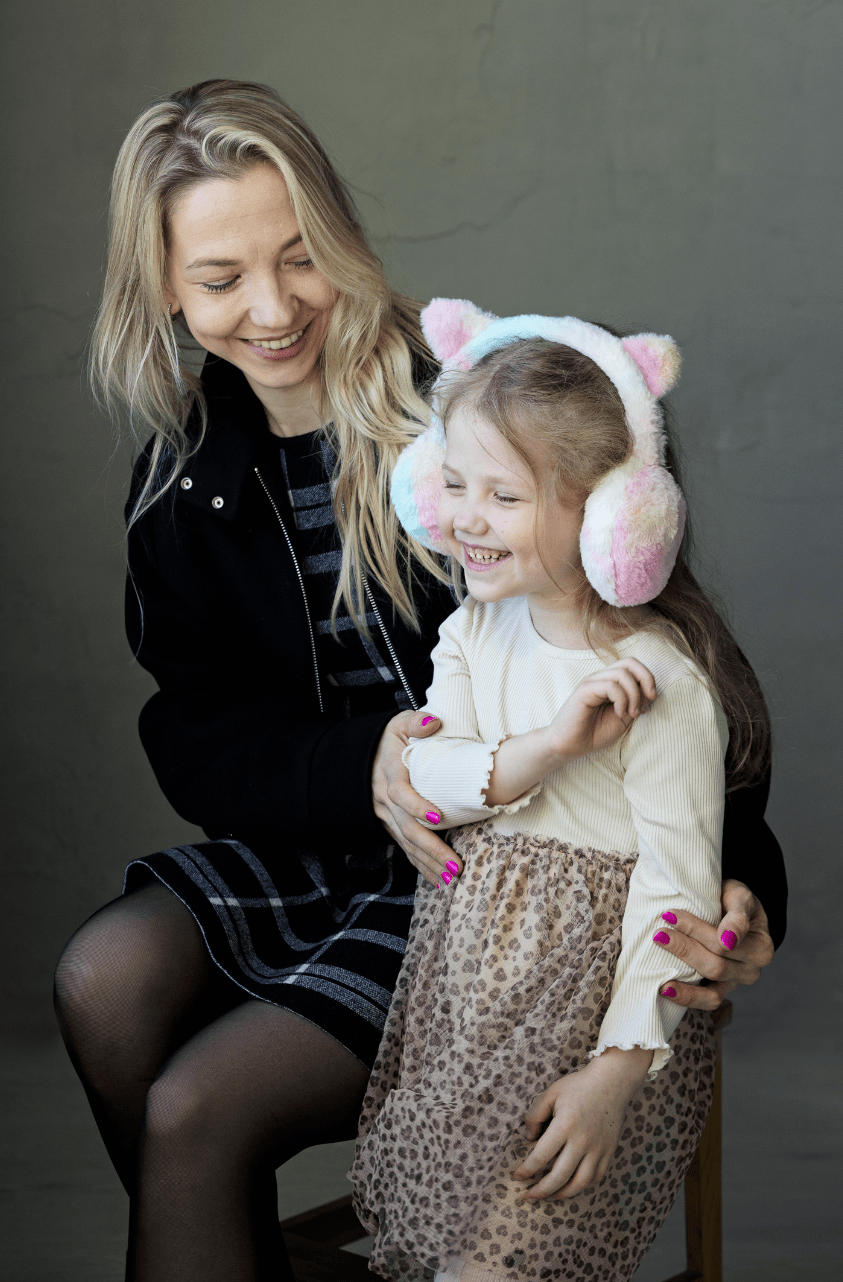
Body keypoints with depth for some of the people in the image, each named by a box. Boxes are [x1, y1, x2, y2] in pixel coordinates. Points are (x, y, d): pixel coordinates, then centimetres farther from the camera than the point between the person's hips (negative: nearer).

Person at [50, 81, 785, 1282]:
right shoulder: (187, 481, 4)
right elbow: (198, 740, 1)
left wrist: (735, 879, -29)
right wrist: (361, 765, -21)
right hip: (321, 843, 6)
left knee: (197, 1110, -20)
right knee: (106, 977, -21)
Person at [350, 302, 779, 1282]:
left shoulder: (663, 678, -18)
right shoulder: (475, 629, 4)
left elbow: (676, 881, -17)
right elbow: (422, 776, -6)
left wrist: (616, 1072, -21)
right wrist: (548, 746, -23)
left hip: (594, 991, -6)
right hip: (467, 972, 6)